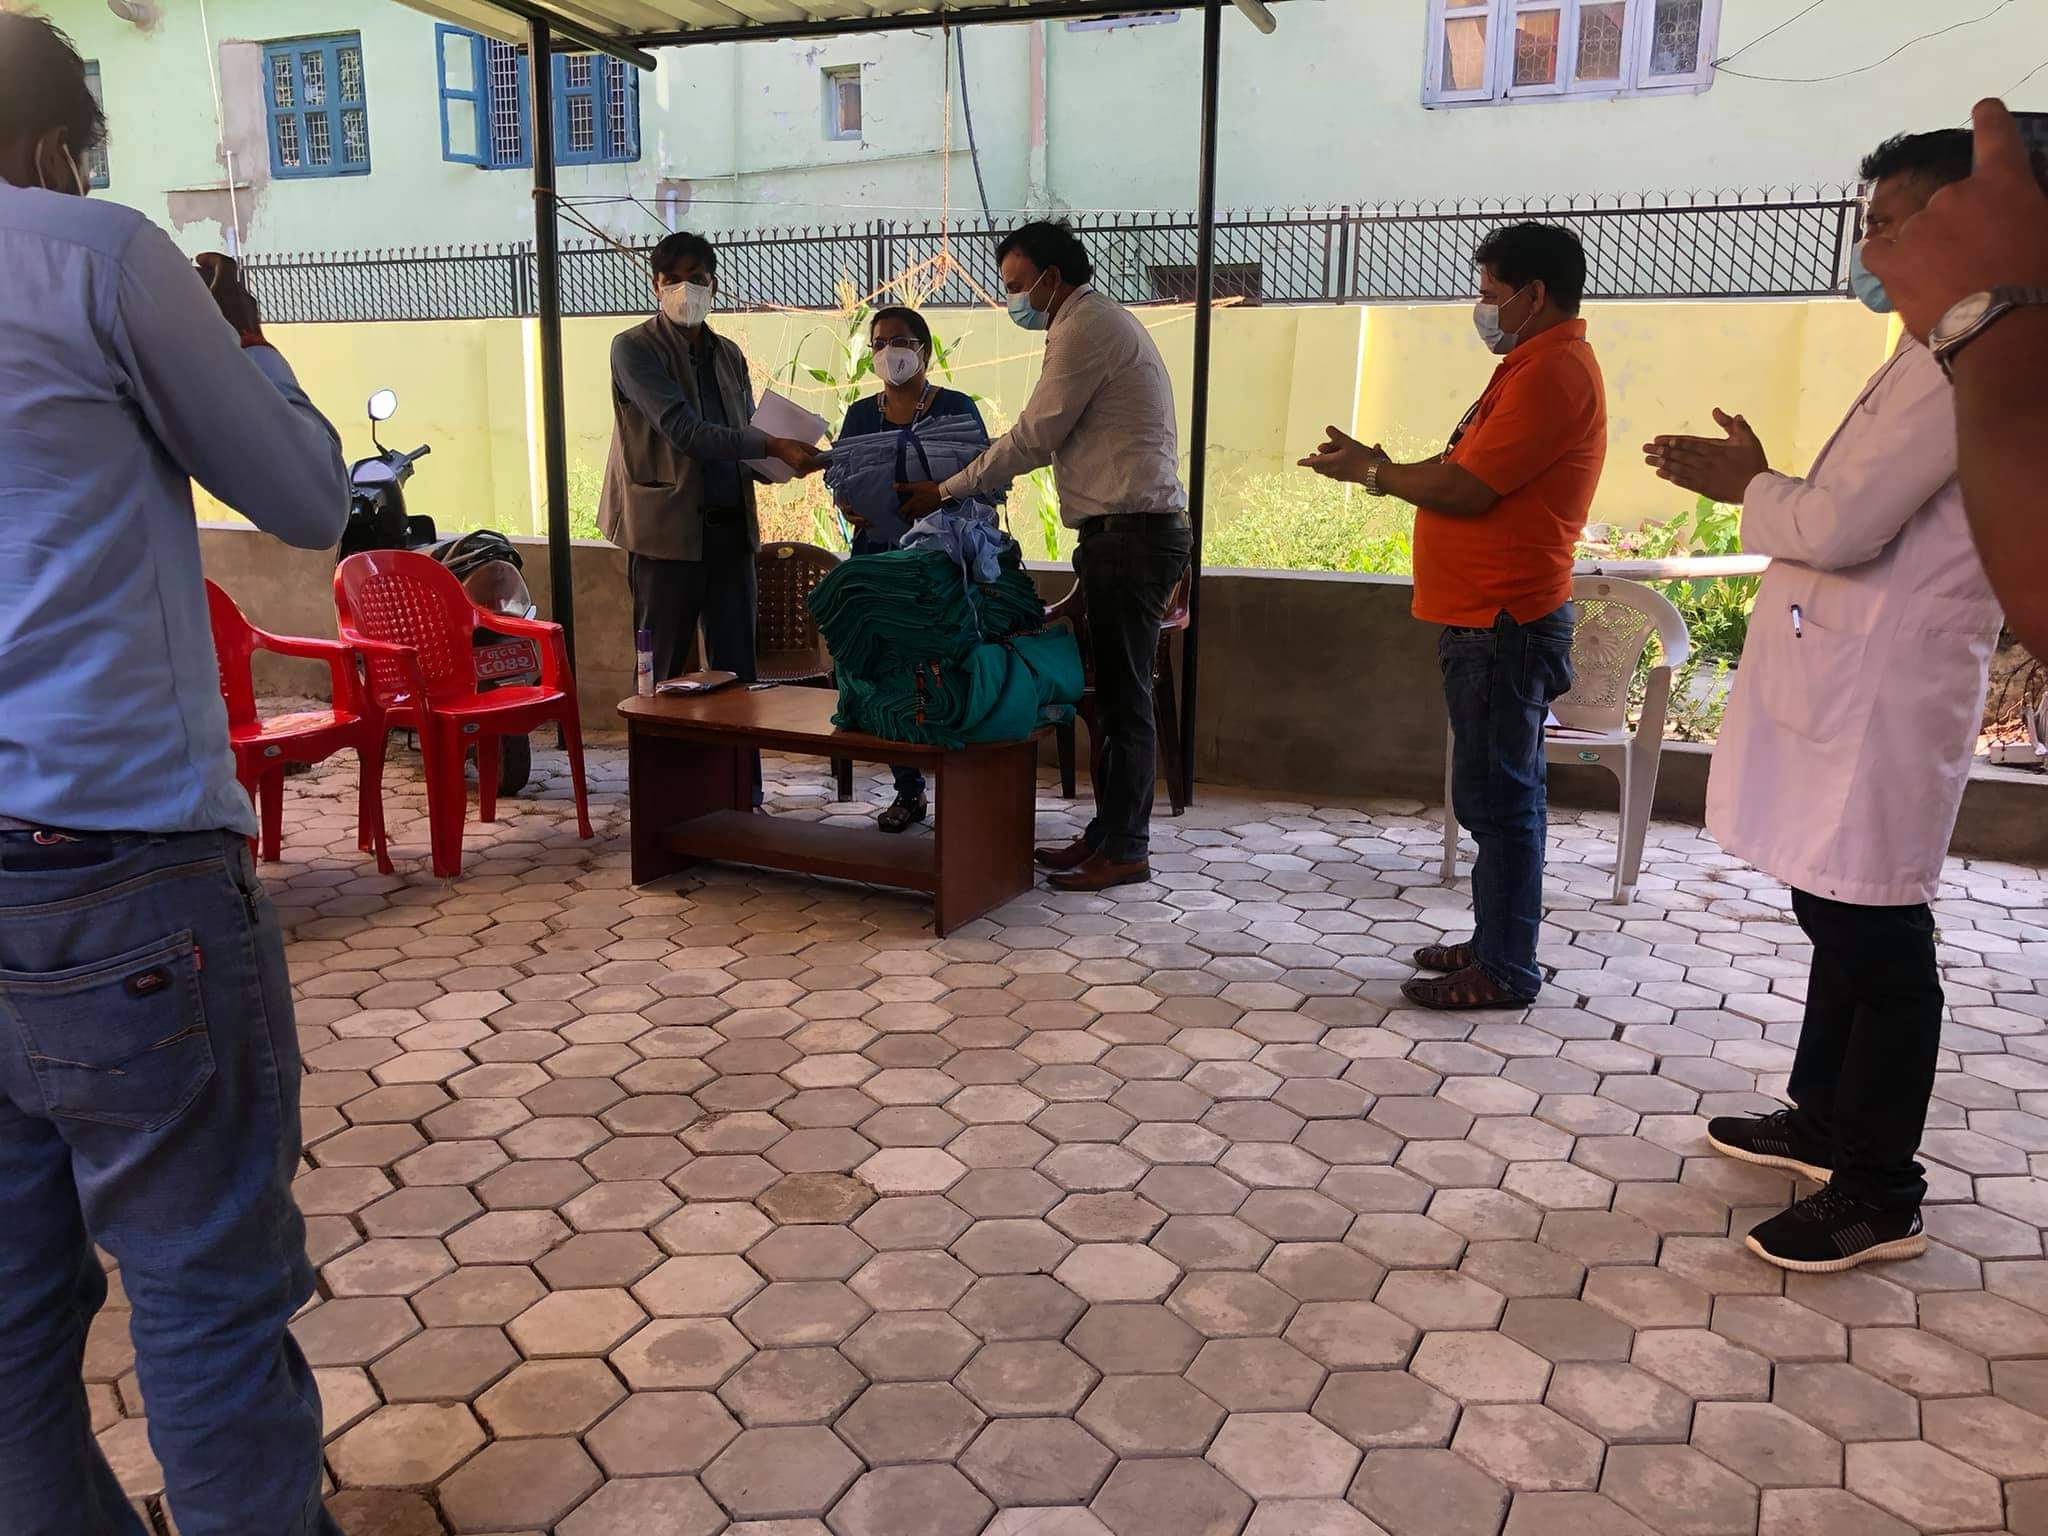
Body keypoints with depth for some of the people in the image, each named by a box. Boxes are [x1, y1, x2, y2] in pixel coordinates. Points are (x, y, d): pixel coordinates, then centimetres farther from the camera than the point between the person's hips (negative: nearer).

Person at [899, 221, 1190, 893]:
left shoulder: (1086, 326, -10)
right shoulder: (1099, 321, 22)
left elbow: (1034, 438, -11)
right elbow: (1053, 440, 22)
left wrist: (947, 491, -2)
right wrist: (976, 483, 17)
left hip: (1129, 534, -10)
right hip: (1125, 533, 10)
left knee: (1123, 694, -5)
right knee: (1114, 691, 12)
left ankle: (1123, 850, 2)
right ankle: (1108, 833, 20)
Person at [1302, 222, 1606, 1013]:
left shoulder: (1552, 372, -15)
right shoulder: (1540, 365, 20)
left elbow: (1465, 489, -20)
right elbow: (1468, 473, 20)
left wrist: (1372, 472, -5)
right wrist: (1384, 468, 10)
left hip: (1503, 624, -11)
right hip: (1491, 618, 11)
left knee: (1496, 797, -5)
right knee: (1500, 793, 15)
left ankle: (1506, 970, 3)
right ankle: (1494, 942, 25)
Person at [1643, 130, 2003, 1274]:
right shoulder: (1940, 356, 18)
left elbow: (1845, 526, -23)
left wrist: (1750, 487, -5)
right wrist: (1756, 482, 7)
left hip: (1883, 704, -11)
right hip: (1847, 696, 11)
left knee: (1878, 942, -1)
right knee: (1838, 921, 19)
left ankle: (1880, 1193, 13)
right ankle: (1824, 1121, 35)